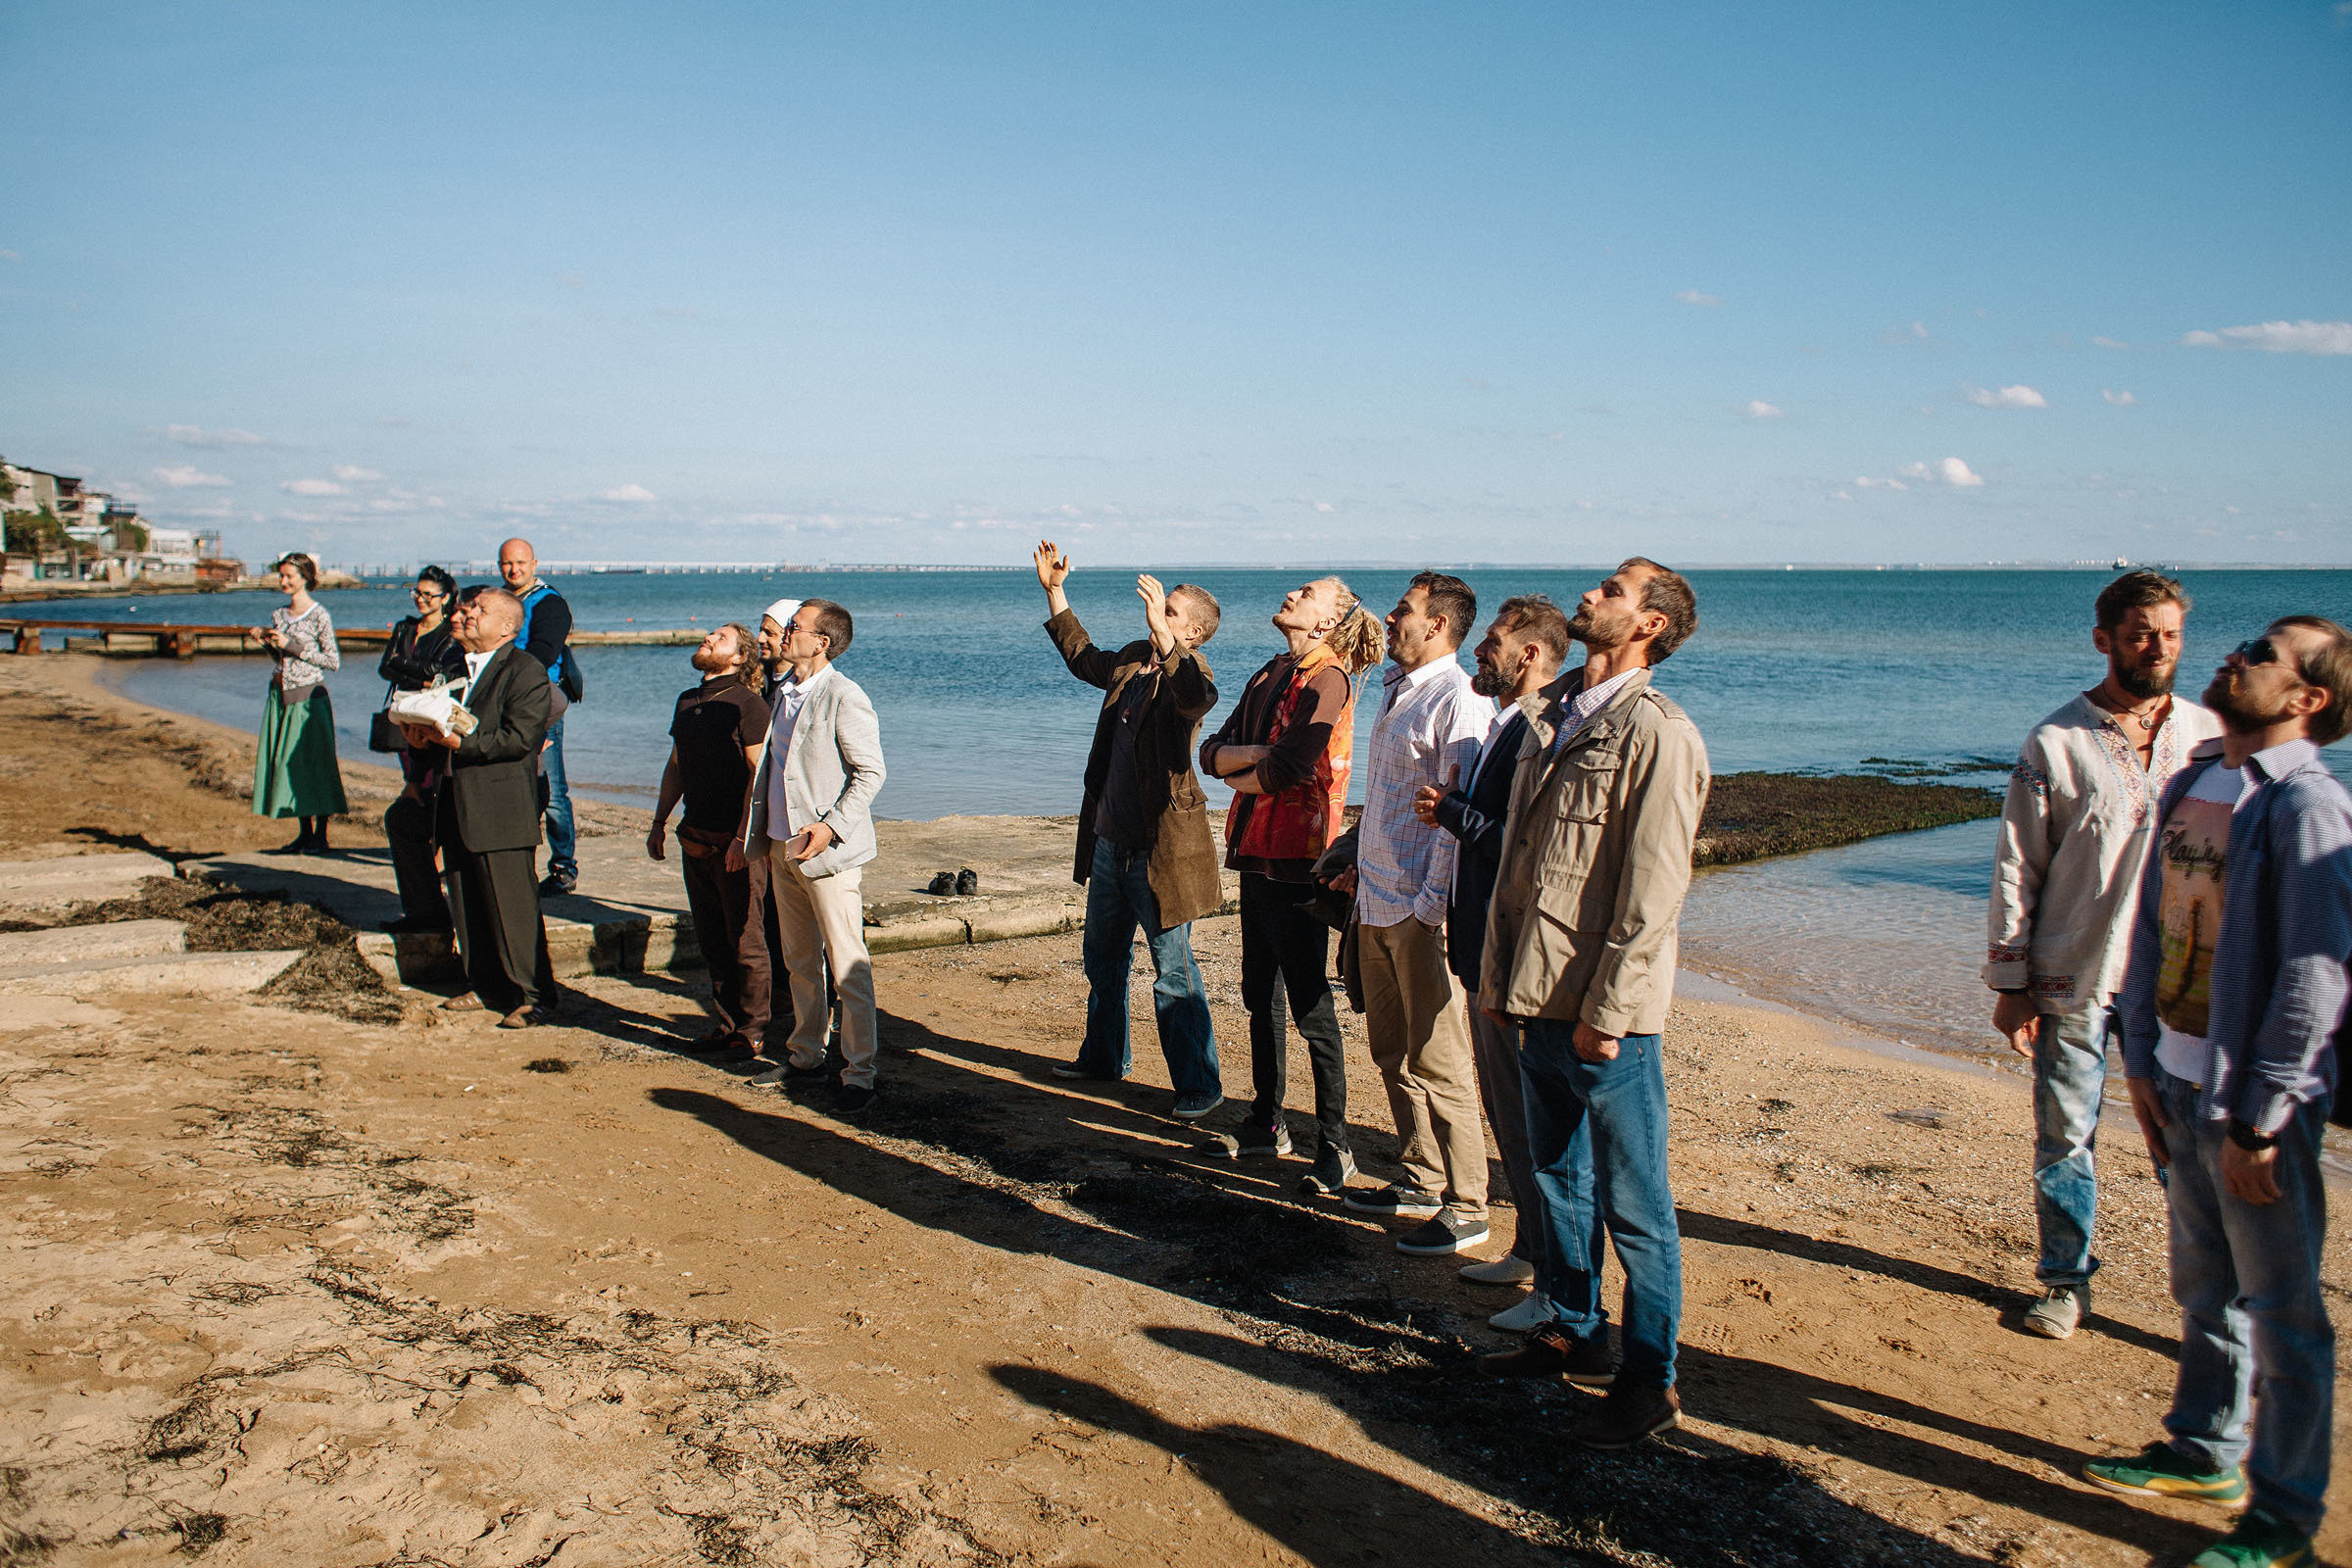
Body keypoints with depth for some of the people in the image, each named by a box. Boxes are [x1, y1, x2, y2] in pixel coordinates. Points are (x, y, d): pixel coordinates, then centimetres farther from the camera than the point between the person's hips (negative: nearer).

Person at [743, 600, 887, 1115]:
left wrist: (832, 826, -22)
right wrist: (757, 833, 17)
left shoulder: (843, 697, -13)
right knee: (799, 962, 17)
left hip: (827, 850, -8)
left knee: (848, 968, -4)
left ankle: (859, 1074, 2)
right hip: (783, 847, 8)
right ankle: (805, 1055, 29)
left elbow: (870, 772, -14)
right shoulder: (785, 694, 12)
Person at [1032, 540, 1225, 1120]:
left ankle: (1199, 1084, 8)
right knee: (1103, 958, 22)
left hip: (1159, 849, -9)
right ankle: (1104, 1057, 39)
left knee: (1173, 972, -3)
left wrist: (1159, 629, -48)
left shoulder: (1187, 674, -14)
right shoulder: (1132, 659, 9)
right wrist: (1054, 592, 25)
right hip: (1109, 840, 9)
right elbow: (1083, 656, 28)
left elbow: (1197, 698, -40)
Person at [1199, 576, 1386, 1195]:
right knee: (1261, 997, 17)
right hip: (1256, 850, 9)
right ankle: (1267, 1124, 30)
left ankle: (1334, 1145, 5)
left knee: (1311, 1008, -4)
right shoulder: (1273, 673, 14)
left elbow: (1285, 770, -22)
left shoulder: (1326, 681, -12)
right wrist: (1254, 755, -12)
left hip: (1295, 860, -9)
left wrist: (1241, 775, -2)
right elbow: (1212, 751, 8)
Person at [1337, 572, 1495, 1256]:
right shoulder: (1396, 691, 16)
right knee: (1393, 1052, 16)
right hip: (1377, 904, 9)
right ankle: (1421, 1183, 28)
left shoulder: (1458, 699, -13)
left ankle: (1464, 1207, 8)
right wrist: (1358, 861, 20)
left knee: (1437, 1061, -2)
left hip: (1423, 911, -9)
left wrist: (1432, 904, -20)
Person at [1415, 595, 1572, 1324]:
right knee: (1506, 1114, 20)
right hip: (1487, 955, 11)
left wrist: (1453, 813, -18)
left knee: (1535, 1126, -1)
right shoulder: (1503, 728, 13)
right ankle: (1530, 1249, 34)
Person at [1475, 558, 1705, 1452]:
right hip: (1540, 1000, 8)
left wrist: (1605, 1010, -17)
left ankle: (1649, 1383, 17)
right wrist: (1497, 973, 12)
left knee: (1633, 1204, 3)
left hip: (1606, 1013, -8)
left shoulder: (1658, 734, -13)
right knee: (1556, 1177, 19)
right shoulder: (1548, 717, 11)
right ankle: (1573, 1336, 36)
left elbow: (1652, 890, -16)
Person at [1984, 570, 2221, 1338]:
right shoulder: (2057, 743, -4)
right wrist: (2010, 981, -4)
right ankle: (2067, 1280, 25)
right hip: (2073, 980, -1)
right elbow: (2015, 869, -1)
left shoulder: (2209, 737, 4)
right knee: (2065, 1137, 8)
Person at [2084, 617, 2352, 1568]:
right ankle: (2205, 1452, 36)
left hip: (2261, 1097, -7)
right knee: (2205, 1285, 20)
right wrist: (2142, 1063, 9)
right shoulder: (2191, 784, 8)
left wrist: (2259, 1117, -17)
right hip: (2183, 1083, 7)